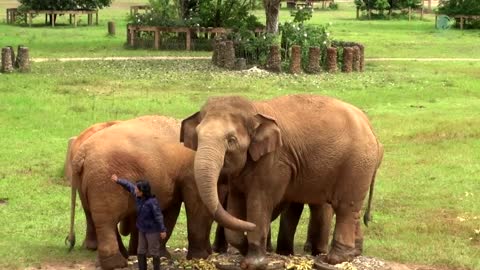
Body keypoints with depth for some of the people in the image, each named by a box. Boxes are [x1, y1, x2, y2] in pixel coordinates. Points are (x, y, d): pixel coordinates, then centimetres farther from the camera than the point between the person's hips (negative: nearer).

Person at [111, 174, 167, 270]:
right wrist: (118, 180, 21)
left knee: (154, 251, 1)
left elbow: (158, 216, -22)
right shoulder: (138, 197, -3)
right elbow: (129, 186, 12)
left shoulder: (152, 202, -24)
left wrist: (162, 230, -22)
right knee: (141, 251, 9)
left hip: (152, 230, -7)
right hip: (142, 230, 7)